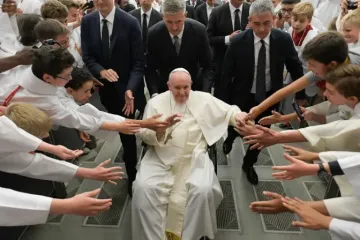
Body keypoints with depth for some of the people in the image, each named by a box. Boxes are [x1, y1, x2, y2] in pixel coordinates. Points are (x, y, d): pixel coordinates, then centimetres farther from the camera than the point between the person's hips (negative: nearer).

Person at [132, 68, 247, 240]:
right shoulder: (156, 102, 6)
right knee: (144, 188, -23)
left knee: (203, 190, -25)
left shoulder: (204, 99, 9)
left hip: (194, 158, 0)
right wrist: (163, 126, -19)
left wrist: (237, 115, -14)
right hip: (161, 158, 1)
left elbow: (228, 111, 10)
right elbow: (144, 134, 1)